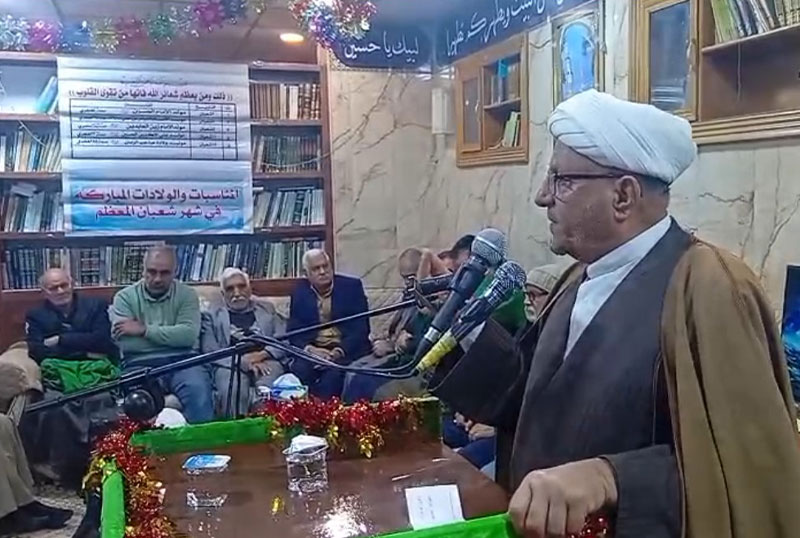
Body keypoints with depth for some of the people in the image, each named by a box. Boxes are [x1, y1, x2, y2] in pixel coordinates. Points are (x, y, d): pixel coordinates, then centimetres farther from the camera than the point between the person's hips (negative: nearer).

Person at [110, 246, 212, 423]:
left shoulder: (187, 294, 8)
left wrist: (145, 330, -10)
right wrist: (172, 336, -4)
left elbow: (189, 334, -9)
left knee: (199, 389, -30)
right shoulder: (125, 297, 7)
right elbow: (125, 342, -8)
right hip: (140, 363, 0)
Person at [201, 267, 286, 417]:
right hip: (230, 364, -1)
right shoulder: (212, 314, 17)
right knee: (233, 390, -35)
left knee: (269, 387, -34)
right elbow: (210, 351, 3)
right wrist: (243, 361, -13)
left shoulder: (267, 309, 23)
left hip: (266, 362, 1)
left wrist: (262, 354, -10)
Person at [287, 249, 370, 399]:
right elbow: (293, 331, 5)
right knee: (298, 371, -29)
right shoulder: (300, 292, 9)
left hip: (347, 350, -2)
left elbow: (361, 328, -4)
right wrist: (310, 349, -15)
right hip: (313, 351, 2)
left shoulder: (352, 286, 2)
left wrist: (339, 351, -19)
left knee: (333, 374, -33)